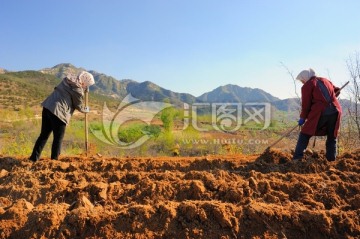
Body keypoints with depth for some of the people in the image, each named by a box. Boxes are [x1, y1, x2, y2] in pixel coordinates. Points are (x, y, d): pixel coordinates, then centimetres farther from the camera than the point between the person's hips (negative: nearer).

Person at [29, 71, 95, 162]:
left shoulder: (67, 79, 12)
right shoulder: (78, 90, -10)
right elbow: (79, 106, 2)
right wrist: (86, 109, 24)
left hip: (47, 106, 8)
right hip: (59, 112, -8)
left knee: (44, 135, 16)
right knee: (58, 138, 5)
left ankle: (34, 157, 19)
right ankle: (54, 160, 12)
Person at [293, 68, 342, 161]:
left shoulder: (307, 86, 2)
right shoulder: (325, 80, 20)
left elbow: (306, 104, 0)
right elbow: (337, 90, 32)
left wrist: (303, 117, 11)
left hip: (320, 112, -5)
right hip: (335, 111, 6)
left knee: (305, 134, 4)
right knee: (332, 137, 19)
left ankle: (297, 157, -2)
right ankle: (331, 158, 17)